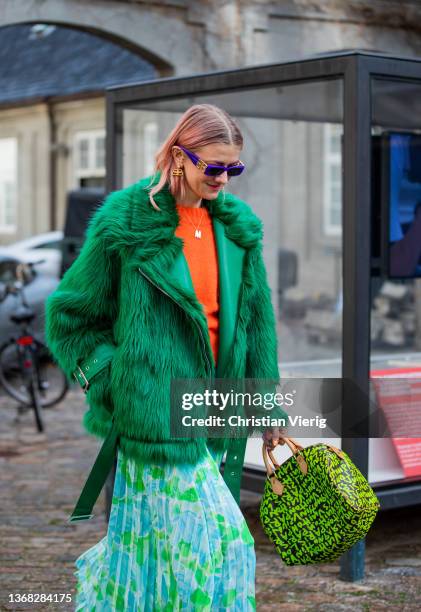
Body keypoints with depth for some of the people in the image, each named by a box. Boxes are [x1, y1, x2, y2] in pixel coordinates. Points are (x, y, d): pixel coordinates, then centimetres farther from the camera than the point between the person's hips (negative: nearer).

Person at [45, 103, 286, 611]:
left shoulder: (238, 226, 7)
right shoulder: (126, 222, -8)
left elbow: (256, 318, 13)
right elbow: (70, 313, 0)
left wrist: (267, 403, 13)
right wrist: (107, 378, -7)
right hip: (156, 410, -5)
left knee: (151, 530, 15)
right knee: (212, 538, -6)